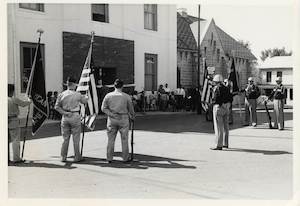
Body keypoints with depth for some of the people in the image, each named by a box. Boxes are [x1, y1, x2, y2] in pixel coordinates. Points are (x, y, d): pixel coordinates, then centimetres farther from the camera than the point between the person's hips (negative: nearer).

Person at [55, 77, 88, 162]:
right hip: (75, 117, -3)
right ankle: (77, 157, 11)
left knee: (65, 138, 12)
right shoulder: (77, 95, -7)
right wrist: (86, 97, 31)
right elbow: (84, 101, 11)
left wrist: (64, 112, -5)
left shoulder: (61, 94, 1)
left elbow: (57, 107, -2)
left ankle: (63, 157, 14)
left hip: (65, 117, 3)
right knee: (76, 138, 5)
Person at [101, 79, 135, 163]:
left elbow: (103, 108, -1)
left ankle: (109, 158, 11)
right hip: (123, 118, -1)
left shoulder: (108, 95, 0)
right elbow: (131, 109, 7)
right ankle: (125, 158, 12)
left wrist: (111, 114, -3)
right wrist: (132, 117, 23)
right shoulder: (126, 96, -3)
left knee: (111, 139, 8)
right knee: (124, 139, 6)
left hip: (112, 119, 2)